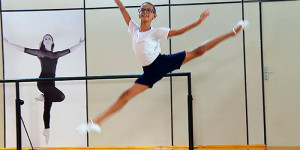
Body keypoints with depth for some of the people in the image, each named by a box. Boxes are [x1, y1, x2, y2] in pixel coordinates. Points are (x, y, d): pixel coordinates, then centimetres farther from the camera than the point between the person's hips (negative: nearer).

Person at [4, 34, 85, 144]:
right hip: (42, 82, -5)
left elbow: (69, 50, 29)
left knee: (47, 108, 4)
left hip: (51, 82, 5)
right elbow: (24, 49, 5)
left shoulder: (56, 55, 18)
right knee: (61, 97, -21)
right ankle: (43, 97, 2)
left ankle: (47, 130, 8)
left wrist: (80, 44, 34)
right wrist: (9, 43, 4)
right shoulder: (40, 53, 5)